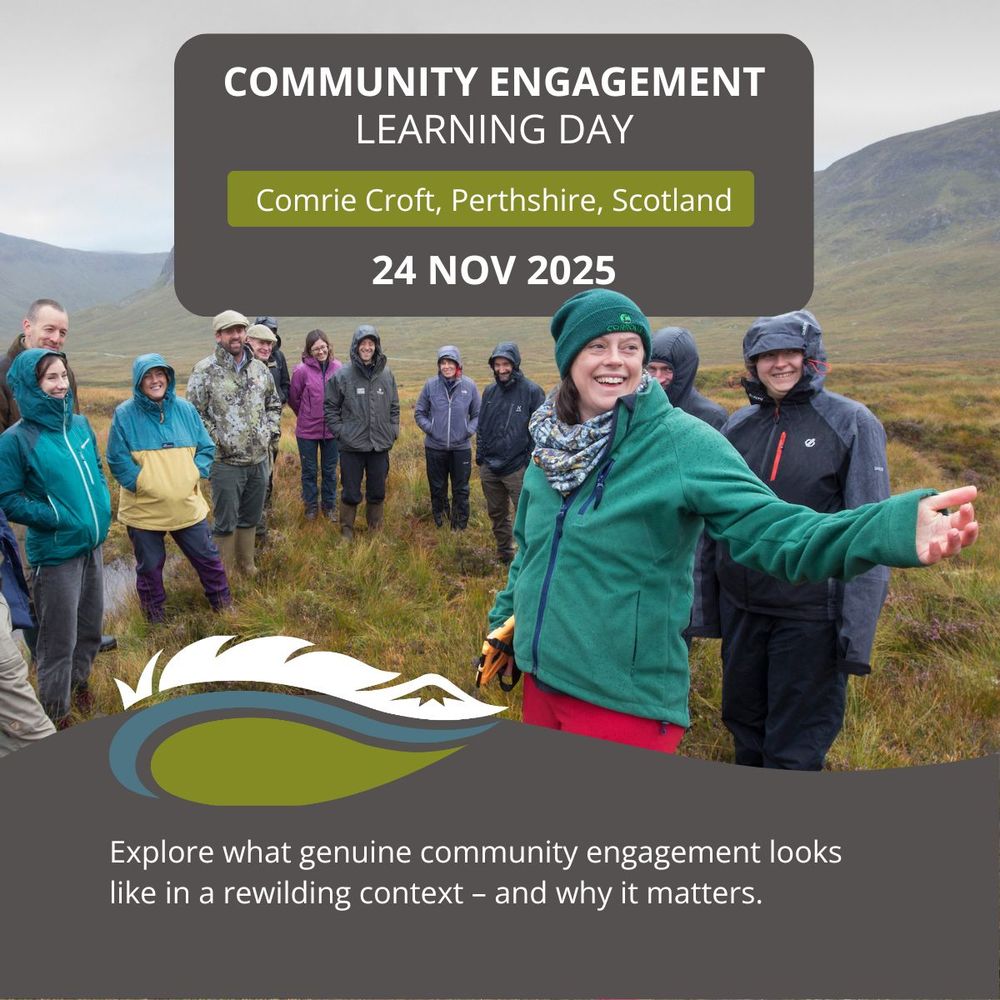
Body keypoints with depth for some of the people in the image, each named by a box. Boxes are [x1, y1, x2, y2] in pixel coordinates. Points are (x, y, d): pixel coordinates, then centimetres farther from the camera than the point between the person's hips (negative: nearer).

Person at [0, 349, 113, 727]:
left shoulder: (79, 424, 3)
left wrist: (103, 505, 2)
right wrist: (58, 518, -18)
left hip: (92, 546, 6)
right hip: (55, 554, -6)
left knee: (90, 626, 21)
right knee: (60, 638, 6)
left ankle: (79, 682, 45)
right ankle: (56, 715, 24)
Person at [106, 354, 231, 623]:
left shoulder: (185, 409, 1)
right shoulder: (125, 414, -9)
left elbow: (206, 448, 6)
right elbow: (117, 460, -8)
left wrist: (194, 474, -8)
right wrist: (140, 483, -15)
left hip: (188, 506, 2)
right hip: (143, 510, -2)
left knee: (208, 558, 12)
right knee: (149, 566, 13)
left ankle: (223, 606, 32)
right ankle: (155, 618, 32)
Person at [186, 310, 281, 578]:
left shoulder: (259, 368, 8)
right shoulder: (205, 370, -9)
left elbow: (273, 403, 20)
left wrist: (271, 431, 7)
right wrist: (216, 439, -12)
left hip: (259, 459, 5)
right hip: (226, 462, -5)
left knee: (250, 518, 17)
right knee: (226, 522, 2)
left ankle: (246, 564, 34)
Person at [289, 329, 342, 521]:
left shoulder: (338, 368, -7)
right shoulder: (302, 370, -14)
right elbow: (293, 398, -1)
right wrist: (306, 416, 10)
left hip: (331, 429, 2)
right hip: (307, 431, -2)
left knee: (330, 470, 15)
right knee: (309, 471, 12)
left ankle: (329, 506, 30)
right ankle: (311, 506, 28)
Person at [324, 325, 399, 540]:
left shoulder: (386, 374, 3)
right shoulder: (342, 375, -6)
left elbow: (394, 407, 13)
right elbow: (329, 407, 0)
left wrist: (393, 432, 5)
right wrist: (340, 432, -6)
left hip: (380, 446, 3)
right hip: (352, 446, -3)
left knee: (377, 493, 13)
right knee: (351, 494, 6)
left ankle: (376, 530, 29)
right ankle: (347, 530, 23)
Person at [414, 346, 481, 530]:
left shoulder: (469, 385, -4)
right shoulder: (431, 384, -4)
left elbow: (477, 415, 6)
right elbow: (419, 412, 6)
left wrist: (469, 430, -8)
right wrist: (429, 428, -9)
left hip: (461, 448, 0)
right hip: (435, 447, 1)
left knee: (461, 490, 7)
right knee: (437, 489, 12)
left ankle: (460, 527, 19)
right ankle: (440, 526, 27)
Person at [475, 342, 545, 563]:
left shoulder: (531, 391, -8)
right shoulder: (490, 392, 8)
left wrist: (531, 459, -10)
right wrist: (480, 454, 10)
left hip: (517, 468, -6)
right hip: (489, 467, 6)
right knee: (497, 514, 16)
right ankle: (504, 555, 31)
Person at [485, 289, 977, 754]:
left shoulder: (683, 440, -16)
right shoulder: (554, 441, 2)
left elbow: (770, 527, -27)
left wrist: (891, 526, -43)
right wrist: (503, 620, 21)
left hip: (624, 704, -6)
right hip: (539, 678, 6)